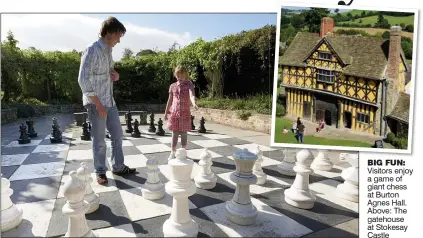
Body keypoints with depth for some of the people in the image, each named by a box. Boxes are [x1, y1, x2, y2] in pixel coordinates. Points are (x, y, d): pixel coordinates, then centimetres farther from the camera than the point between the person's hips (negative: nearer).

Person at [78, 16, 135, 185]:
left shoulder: (108, 50, 10)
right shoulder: (92, 51, -16)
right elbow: (83, 80, -20)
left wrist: (115, 76, -1)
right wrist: (98, 104, -19)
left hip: (110, 101, 8)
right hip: (96, 103, -8)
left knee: (117, 135, 12)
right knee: (99, 140, 4)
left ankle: (118, 167, 26)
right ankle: (100, 172, 20)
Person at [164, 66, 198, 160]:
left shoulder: (189, 85, -4)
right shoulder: (172, 86, 5)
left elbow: (192, 95, -23)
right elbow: (170, 100, 12)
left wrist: (194, 103, -43)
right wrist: (166, 112, 15)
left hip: (185, 112, -2)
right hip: (174, 112, 2)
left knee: (183, 133, 5)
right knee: (174, 133, 7)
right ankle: (172, 153, 16)